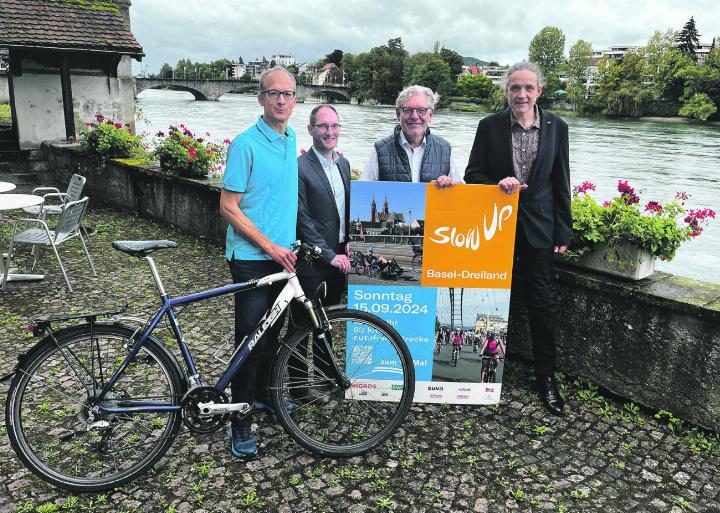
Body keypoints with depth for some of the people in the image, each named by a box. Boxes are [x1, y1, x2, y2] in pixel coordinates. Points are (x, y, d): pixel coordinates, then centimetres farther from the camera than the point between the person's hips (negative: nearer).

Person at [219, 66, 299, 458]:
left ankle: (261, 394, 37)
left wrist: (288, 245, 14)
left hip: (283, 256, 7)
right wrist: (270, 246, -18)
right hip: (252, 257, -7)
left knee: (272, 332, 18)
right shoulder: (246, 144, -13)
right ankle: (240, 423, 10)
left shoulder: (291, 139, 10)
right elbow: (228, 208, -14)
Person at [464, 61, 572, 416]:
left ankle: (546, 378, 17)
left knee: (540, 304, 4)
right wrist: (498, 184, -20)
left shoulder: (556, 127, 0)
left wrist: (563, 231, 2)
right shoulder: (489, 126, -2)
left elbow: (561, 183, 3)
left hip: (538, 227, 0)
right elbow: (473, 174, 0)